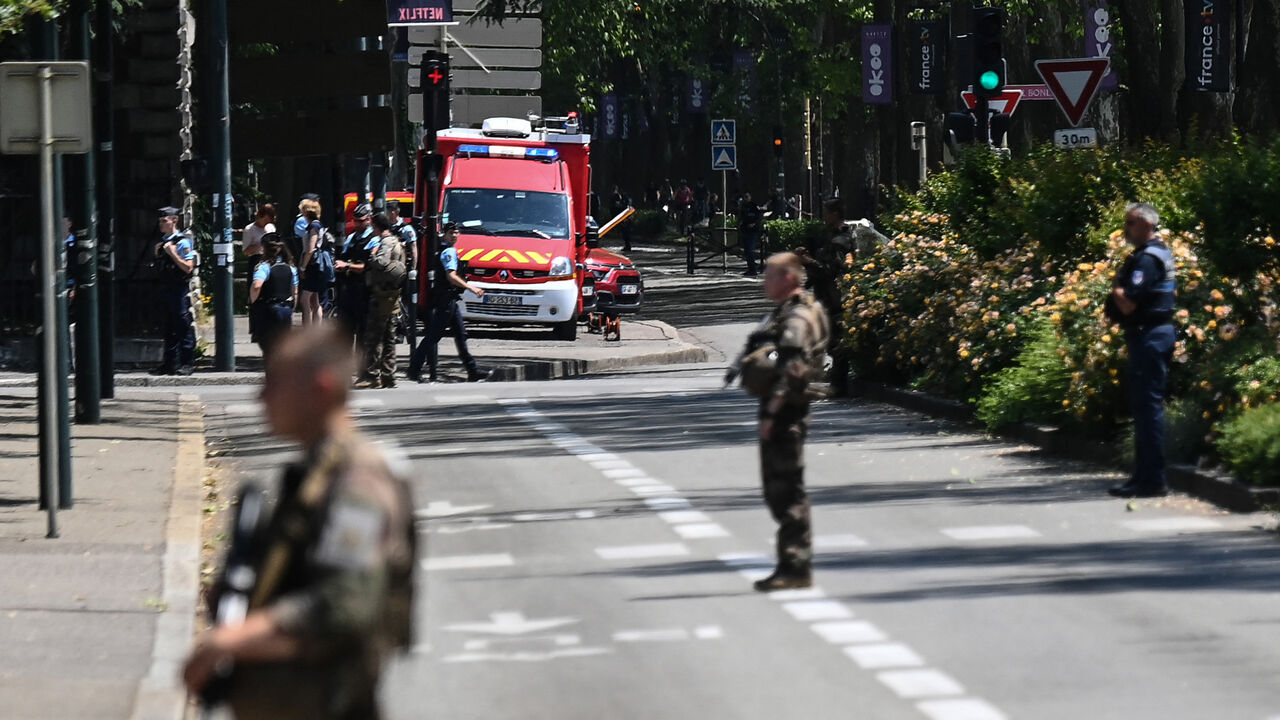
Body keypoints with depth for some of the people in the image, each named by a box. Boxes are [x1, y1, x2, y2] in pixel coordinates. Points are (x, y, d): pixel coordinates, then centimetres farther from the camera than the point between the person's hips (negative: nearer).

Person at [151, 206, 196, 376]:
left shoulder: (182, 242, -8)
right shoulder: (162, 242, 15)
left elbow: (188, 268, -14)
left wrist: (172, 253, -18)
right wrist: (157, 254, 6)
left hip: (180, 288, -8)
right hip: (165, 288, 8)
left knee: (184, 325, -5)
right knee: (169, 326, 11)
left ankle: (186, 364, -2)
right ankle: (170, 363, 15)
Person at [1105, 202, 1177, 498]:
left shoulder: (1146, 259, -17)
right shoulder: (1161, 253, 16)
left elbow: (1128, 304, -23)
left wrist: (1116, 289, -2)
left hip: (1149, 337, -11)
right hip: (1159, 332, 11)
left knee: (1148, 405, -10)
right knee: (1145, 406, 14)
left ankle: (1153, 480, -11)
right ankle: (1145, 475, 18)